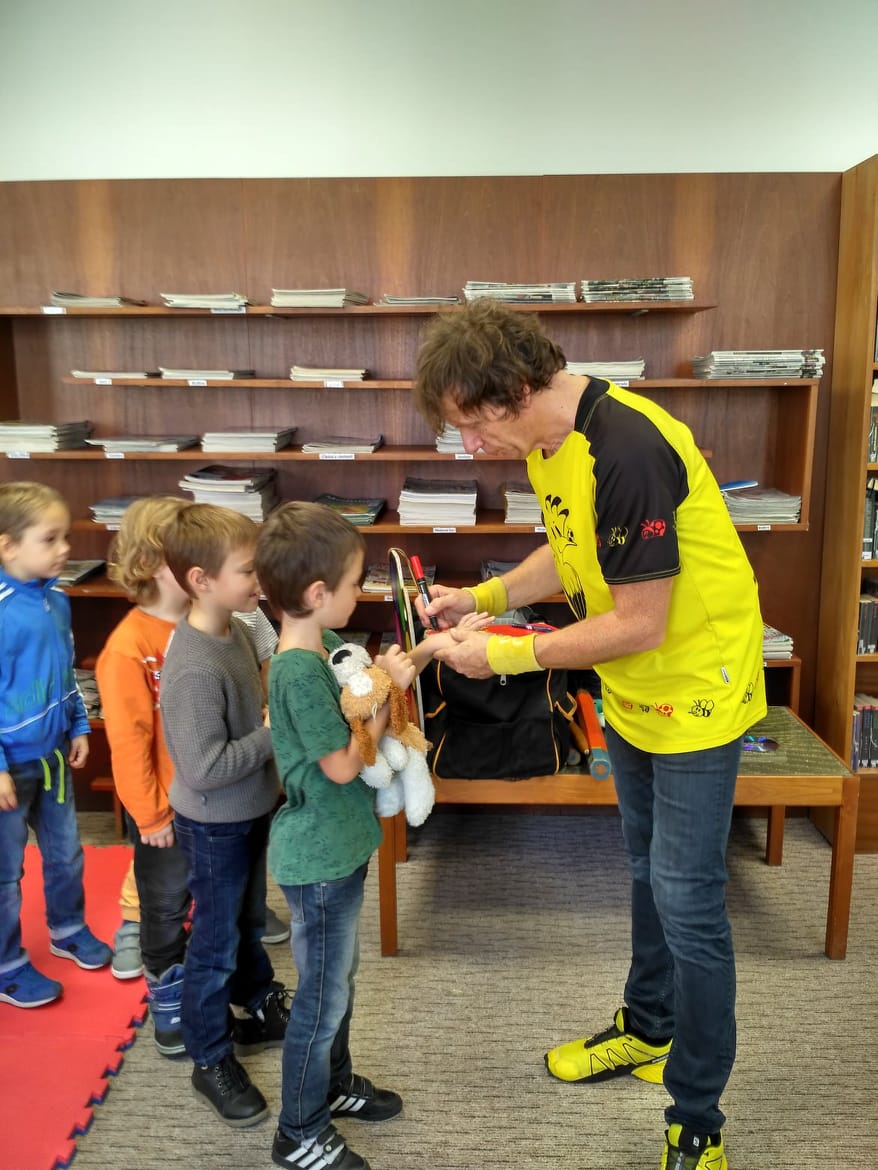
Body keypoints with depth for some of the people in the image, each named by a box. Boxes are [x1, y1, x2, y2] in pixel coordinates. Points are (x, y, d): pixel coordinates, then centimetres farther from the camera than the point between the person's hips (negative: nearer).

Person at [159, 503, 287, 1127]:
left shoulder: (237, 630, -6)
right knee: (216, 941, 12)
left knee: (249, 922, 27)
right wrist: (273, 734, -25)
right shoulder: (194, 669, -33)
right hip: (215, 825, -8)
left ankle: (262, 1011, 50)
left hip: (250, 811, 8)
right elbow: (204, 769, -31)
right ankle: (210, 1059, 33)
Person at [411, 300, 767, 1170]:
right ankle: (647, 1029, 43)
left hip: (694, 690, -9)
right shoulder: (550, 444, -2)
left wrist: (504, 656, -20)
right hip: (631, 695, 9)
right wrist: (481, 597, -2)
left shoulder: (628, 451, -31)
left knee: (685, 900, 1)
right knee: (648, 872, 22)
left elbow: (637, 624, -27)